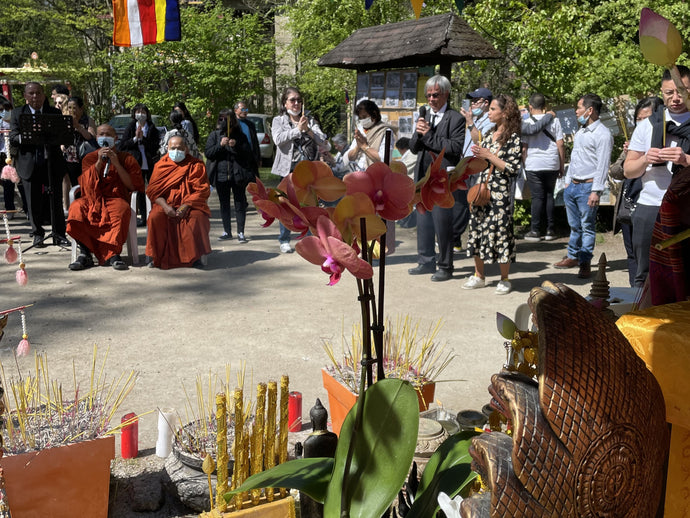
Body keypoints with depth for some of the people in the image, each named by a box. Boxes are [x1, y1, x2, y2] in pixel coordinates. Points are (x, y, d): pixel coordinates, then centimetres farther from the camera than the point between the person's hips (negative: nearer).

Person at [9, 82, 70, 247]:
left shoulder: (55, 112, 9)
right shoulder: (17, 113, 8)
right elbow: (13, 139, -1)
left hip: (52, 163, 0)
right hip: (29, 164, 0)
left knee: (55, 200, 1)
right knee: (34, 201, 5)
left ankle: (59, 235, 10)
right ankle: (38, 234, 19)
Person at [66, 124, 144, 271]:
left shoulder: (126, 158, 14)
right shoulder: (89, 158, 18)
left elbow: (133, 186, 0)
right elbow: (87, 185, 3)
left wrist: (116, 164, -6)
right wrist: (99, 162, -6)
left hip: (116, 198, -2)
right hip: (93, 199, 2)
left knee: (122, 209, -38)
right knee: (77, 207, -32)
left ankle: (113, 254, -33)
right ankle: (84, 253, -28)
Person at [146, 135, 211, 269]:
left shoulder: (196, 165, 5)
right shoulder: (161, 165, 11)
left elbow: (201, 191, -3)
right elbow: (153, 191, 4)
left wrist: (185, 206, -18)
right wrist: (165, 206, -15)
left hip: (190, 205, -1)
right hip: (166, 204, 2)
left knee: (196, 217, -33)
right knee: (155, 217, -29)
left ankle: (195, 256, -19)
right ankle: (156, 256, -16)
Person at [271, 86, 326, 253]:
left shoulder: (310, 120, 13)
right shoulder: (279, 121, 7)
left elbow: (322, 140, 1)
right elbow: (278, 139, -11)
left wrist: (308, 130, -15)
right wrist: (297, 129, -16)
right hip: (289, 169, -2)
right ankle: (284, 241, 13)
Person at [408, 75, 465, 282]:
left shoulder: (456, 119, -6)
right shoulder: (424, 117, 15)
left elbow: (456, 147, -18)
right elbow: (413, 148, 14)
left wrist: (430, 135, -17)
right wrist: (418, 133, -7)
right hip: (423, 177, 7)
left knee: (442, 224, -2)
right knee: (423, 222, 14)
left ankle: (445, 267, 9)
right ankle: (426, 262, 26)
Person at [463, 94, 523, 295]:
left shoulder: (513, 138, -8)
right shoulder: (489, 134, 14)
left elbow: (512, 169, -14)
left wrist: (489, 156, -15)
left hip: (499, 193, -7)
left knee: (499, 232, -4)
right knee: (477, 229, 9)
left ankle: (505, 279, 9)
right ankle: (479, 276, 21)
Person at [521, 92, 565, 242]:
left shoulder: (526, 123, -3)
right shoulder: (554, 121, 3)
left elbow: (524, 147, -2)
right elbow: (560, 144, 2)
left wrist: (524, 164, 8)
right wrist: (562, 165, 9)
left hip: (533, 165, -2)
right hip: (552, 165, 2)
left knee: (537, 197, 2)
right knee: (549, 195, 11)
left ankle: (535, 231, 2)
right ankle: (550, 230, 10)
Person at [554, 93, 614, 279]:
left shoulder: (602, 134, -11)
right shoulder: (580, 132, 17)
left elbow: (603, 165, -15)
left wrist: (596, 191, -19)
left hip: (587, 187, -8)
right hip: (572, 186, 8)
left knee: (587, 227, -1)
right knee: (574, 226, 14)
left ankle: (585, 263, 4)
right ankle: (573, 256, 24)